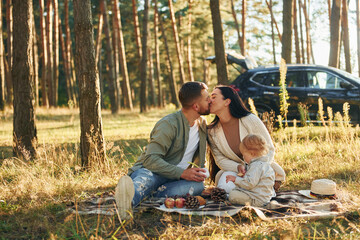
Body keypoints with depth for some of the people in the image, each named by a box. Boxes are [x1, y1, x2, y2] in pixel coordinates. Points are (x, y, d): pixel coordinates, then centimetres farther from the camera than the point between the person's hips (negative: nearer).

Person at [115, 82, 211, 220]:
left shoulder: (202, 124, 12)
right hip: (151, 170, -5)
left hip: (179, 177, 5)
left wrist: (200, 172, 4)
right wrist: (182, 173, -30)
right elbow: (151, 159, -24)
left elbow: (200, 157, 26)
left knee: (197, 186, -30)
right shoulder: (168, 124, -14)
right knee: (146, 178, -41)